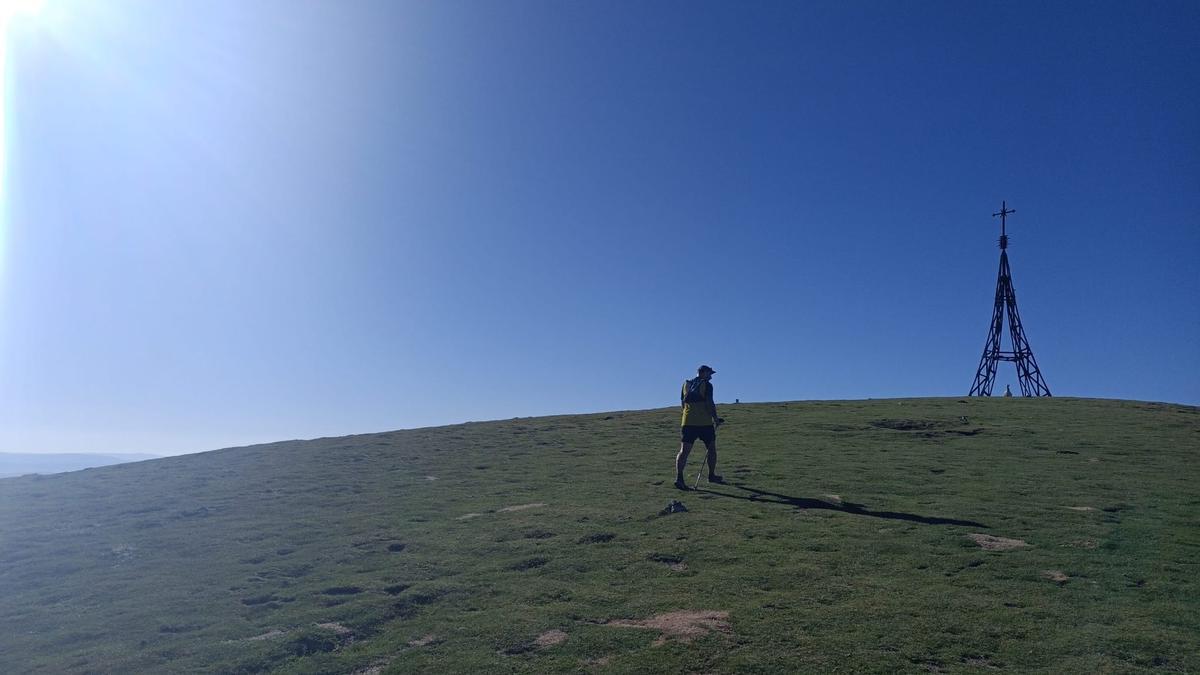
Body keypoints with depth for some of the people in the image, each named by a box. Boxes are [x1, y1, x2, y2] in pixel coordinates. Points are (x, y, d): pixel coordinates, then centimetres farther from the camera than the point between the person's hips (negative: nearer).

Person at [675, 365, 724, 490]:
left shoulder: (686, 385, 14)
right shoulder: (707, 385, -2)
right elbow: (710, 403, -11)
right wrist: (715, 419, -2)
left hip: (687, 422, 4)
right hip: (705, 422, -4)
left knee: (684, 450, -3)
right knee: (711, 448, 15)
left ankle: (679, 477, -17)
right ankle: (711, 475, 24)